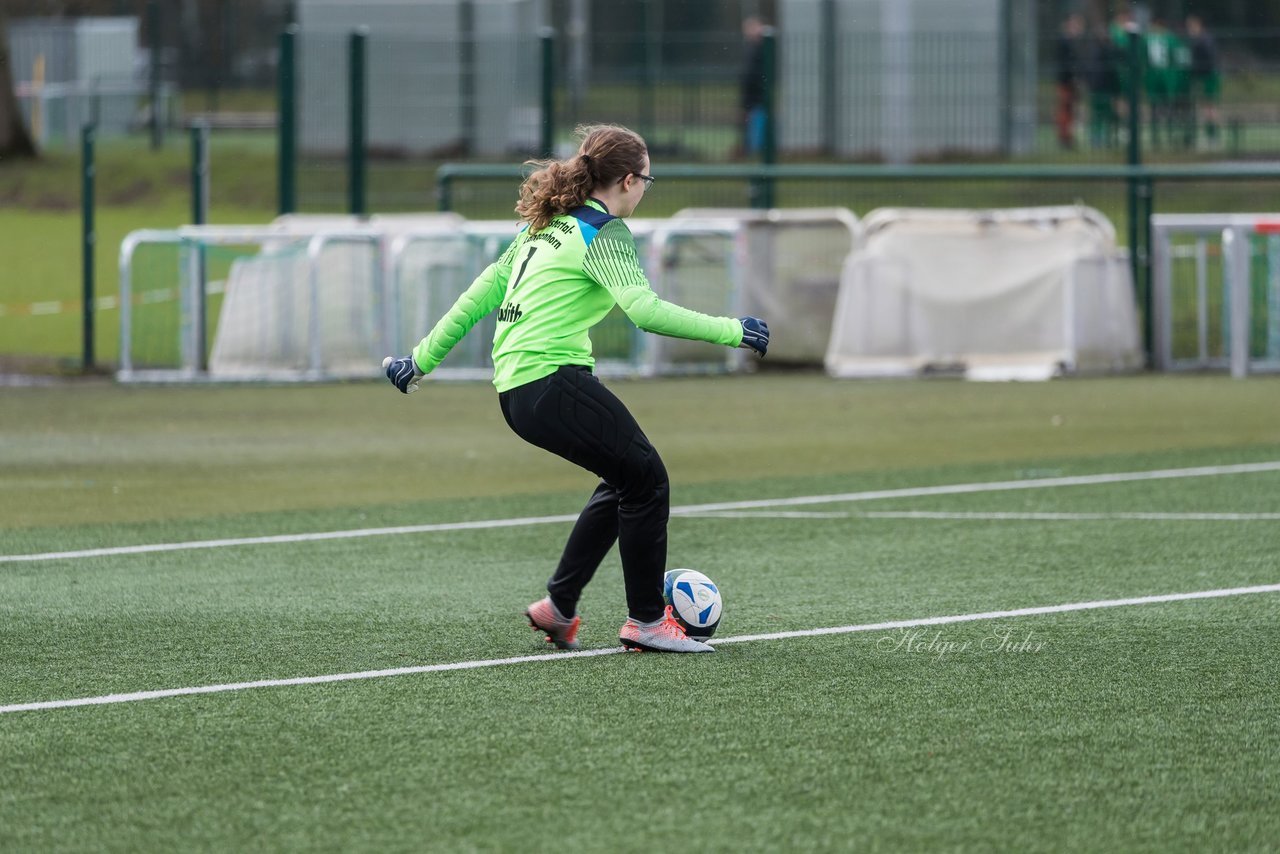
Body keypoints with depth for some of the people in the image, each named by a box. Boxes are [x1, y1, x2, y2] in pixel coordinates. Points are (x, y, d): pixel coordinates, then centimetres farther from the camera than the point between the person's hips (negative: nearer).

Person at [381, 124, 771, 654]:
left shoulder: (547, 226, 18)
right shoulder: (603, 233, -8)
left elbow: (485, 289, 21)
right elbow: (644, 310, -22)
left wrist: (424, 357, 25)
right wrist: (730, 331, -17)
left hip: (514, 388, 9)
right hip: (554, 381, -9)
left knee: (628, 480, 19)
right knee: (647, 479, 0)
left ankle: (558, 607, 21)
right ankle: (645, 621, 4)